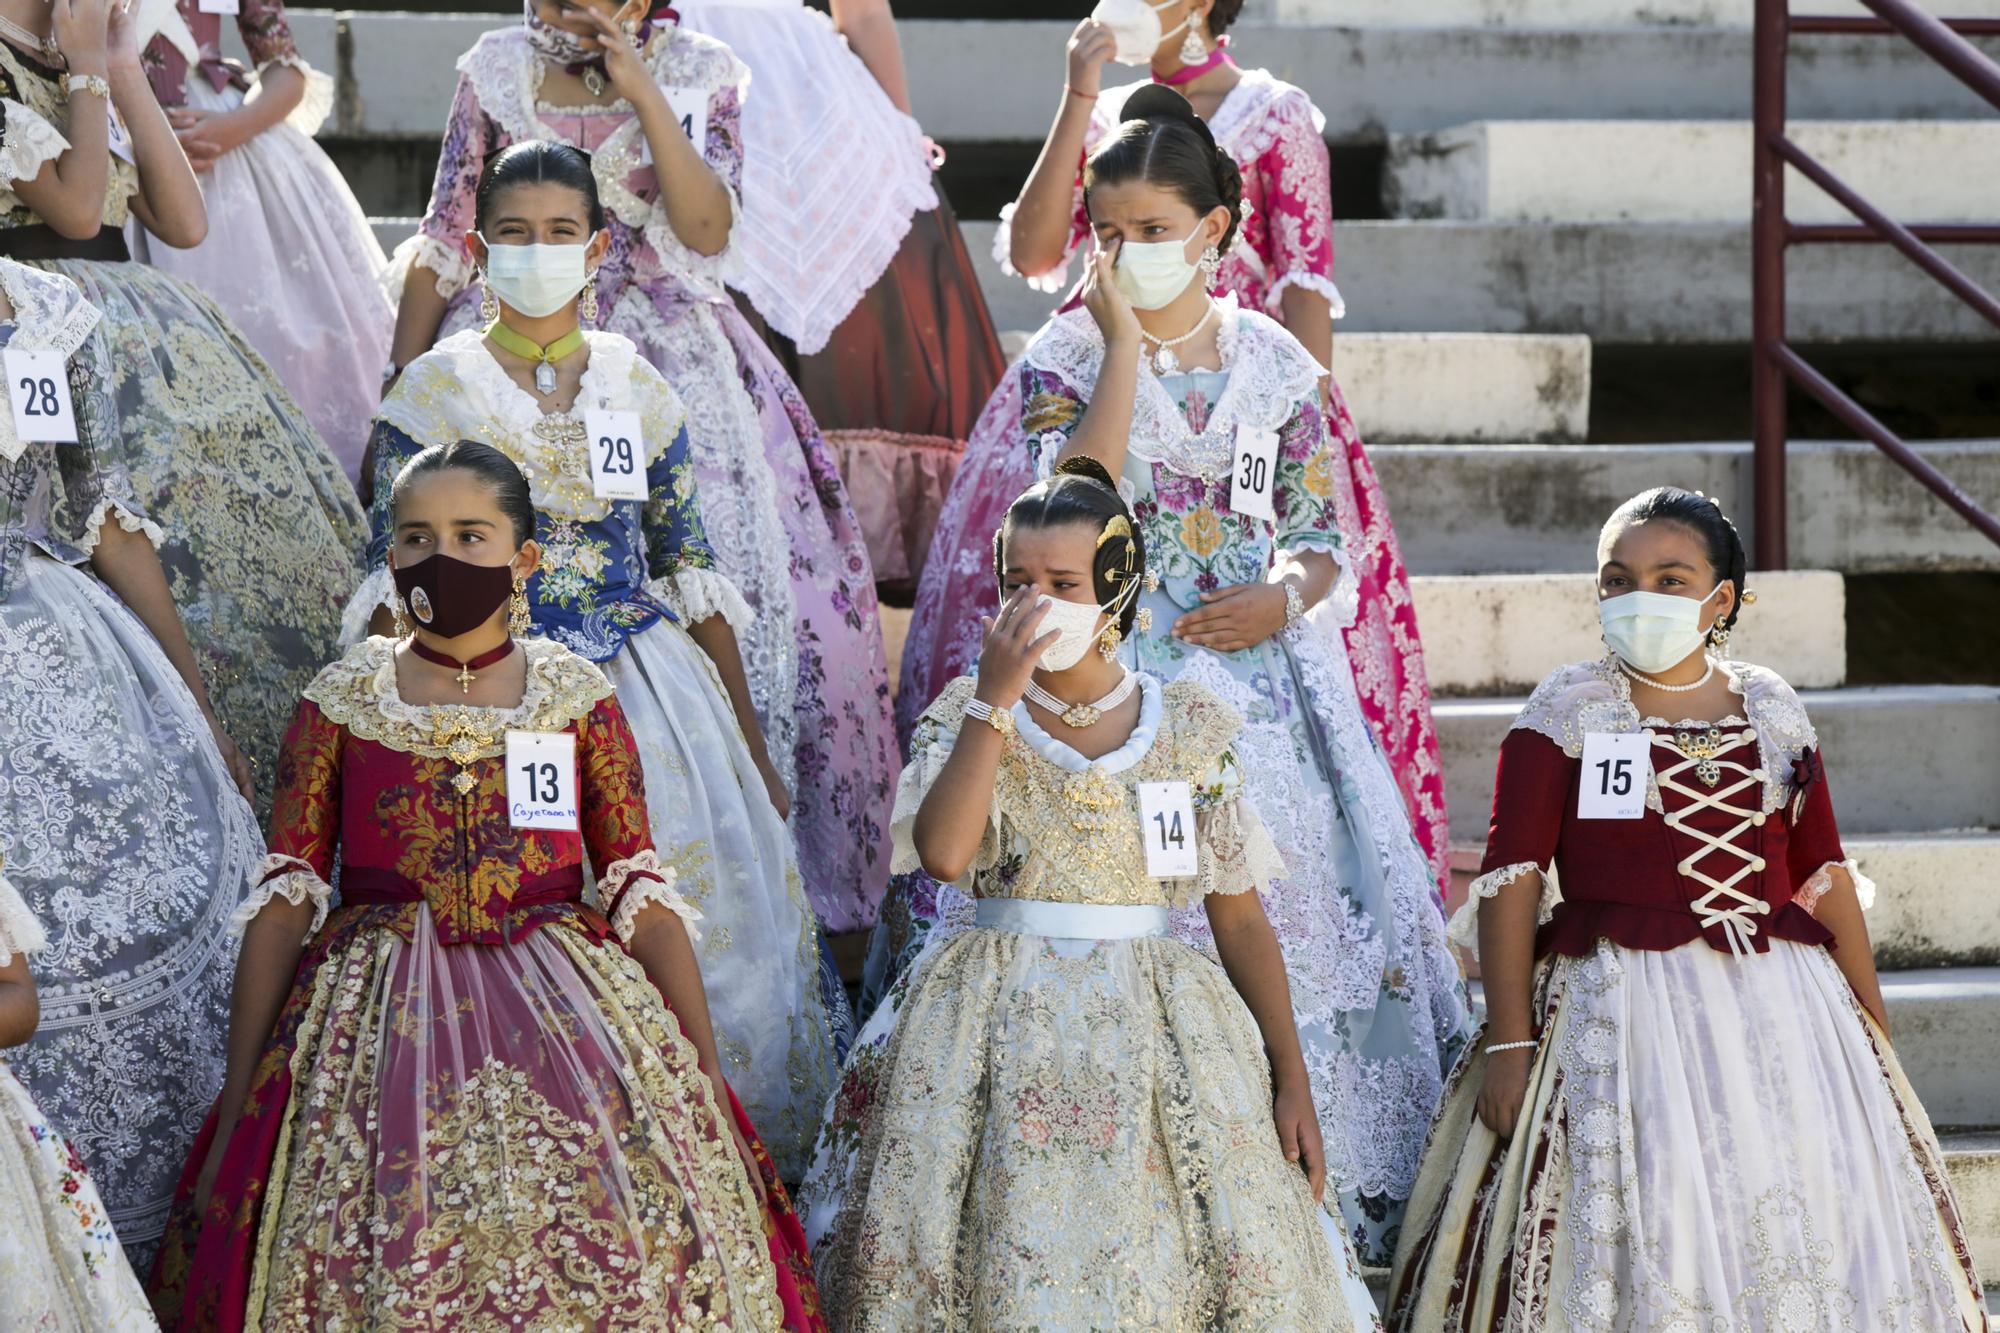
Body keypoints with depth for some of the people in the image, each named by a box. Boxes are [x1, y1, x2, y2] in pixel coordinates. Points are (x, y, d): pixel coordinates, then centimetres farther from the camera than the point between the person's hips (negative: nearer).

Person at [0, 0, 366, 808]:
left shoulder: (90, 79, 20)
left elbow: (185, 221, 10)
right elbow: (75, 206, -16)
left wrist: (125, 73, 8)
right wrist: (89, 69, -7)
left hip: (149, 337, 8)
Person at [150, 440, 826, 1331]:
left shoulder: (578, 698, 5)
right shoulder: (342, 704, 4)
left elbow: (641, 895, 5)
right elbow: (284, 901, 4)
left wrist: (709, 1084, 0)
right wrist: (235, 1112, 2)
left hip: (560, 1019, 1)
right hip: (381, 1030, 0)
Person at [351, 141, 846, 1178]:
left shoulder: (637, 389, 7)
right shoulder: (432, 390, 1)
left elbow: (692, 576, 9)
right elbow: (396, 586, 0)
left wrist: (750, 749, 8)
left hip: (649, 693, 2)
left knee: (692, 930, -2)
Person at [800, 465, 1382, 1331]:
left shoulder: (1193, 730, 4)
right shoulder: (967, 716, 2)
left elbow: (1239, 915, 5)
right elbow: (943, 854, -18)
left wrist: (1291, 1081, 1)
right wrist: (997, 696, -16)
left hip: (1157, 1032, 1)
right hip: (1000, 1027, -1)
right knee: (1010, 1263, -5)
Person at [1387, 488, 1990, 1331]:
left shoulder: (1772, 711, 10)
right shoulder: (1566, 711, -1)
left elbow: (1824, 875, 13)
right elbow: (1512, 880, -6)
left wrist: (1873, 1028, 12)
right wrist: (1508, 1042, -13)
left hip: (1779, 1012, 4)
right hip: (1621, 1009, -4)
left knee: (1806, 1230, 3)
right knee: (1644, 1227, -6)